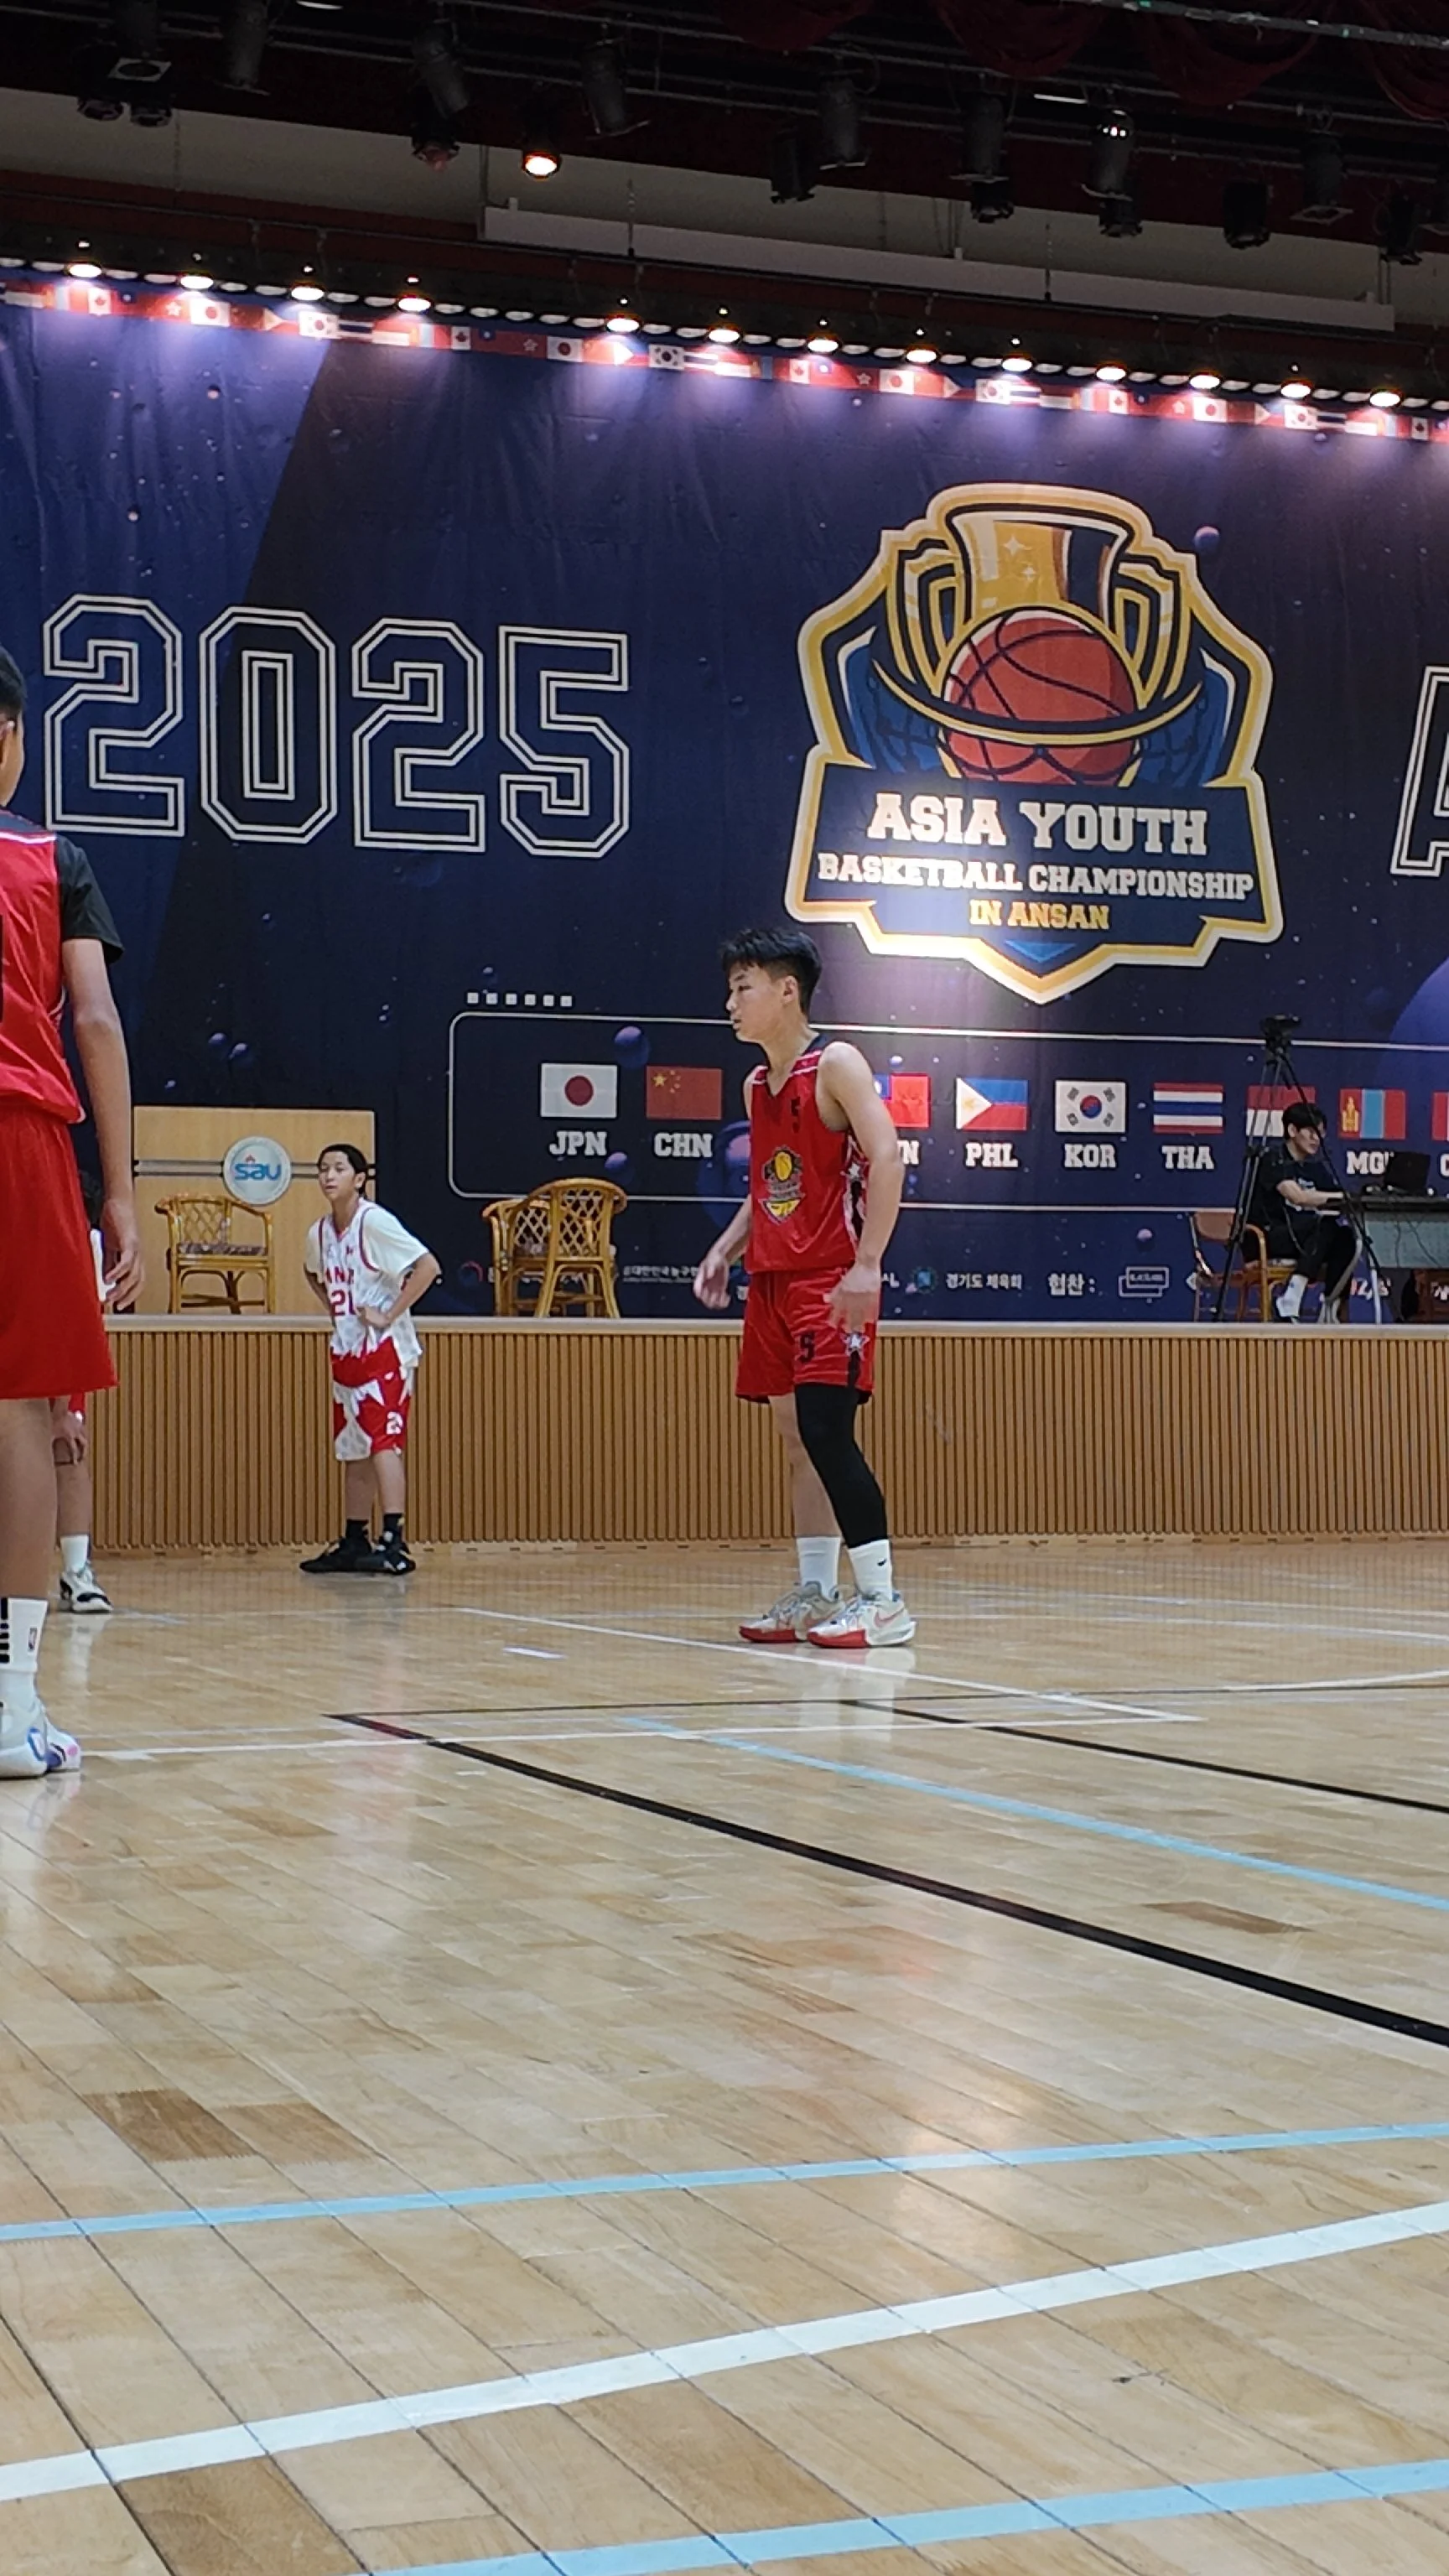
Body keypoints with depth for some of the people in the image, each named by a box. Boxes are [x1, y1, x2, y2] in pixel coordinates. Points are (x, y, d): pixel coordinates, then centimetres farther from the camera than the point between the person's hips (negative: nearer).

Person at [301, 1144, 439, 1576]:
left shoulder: (374, 1222, -14)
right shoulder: (320, 1232, 9)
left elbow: (427, 1266, -23)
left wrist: (390, 1315, -20)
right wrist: (334, 1310, 14)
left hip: (384, 1349, -8)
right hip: (346, 1349, 8)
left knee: (383, 1440, -15)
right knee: (352, 1449, 12)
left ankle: (393, 1544, -20)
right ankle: (353, 1544, 19)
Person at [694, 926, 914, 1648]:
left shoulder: (835, 1065, -9)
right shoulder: (757, 1087, 15)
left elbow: (885, 1159, -19)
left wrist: (867, 1263, -26)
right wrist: (725, 1252, 11)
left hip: (831, 1282, -8)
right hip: (773, 1283, 8)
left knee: (825, 1432, -15)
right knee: (795, 1442, 9)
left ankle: (883, 1599, -11)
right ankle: (814, 1594, 15)